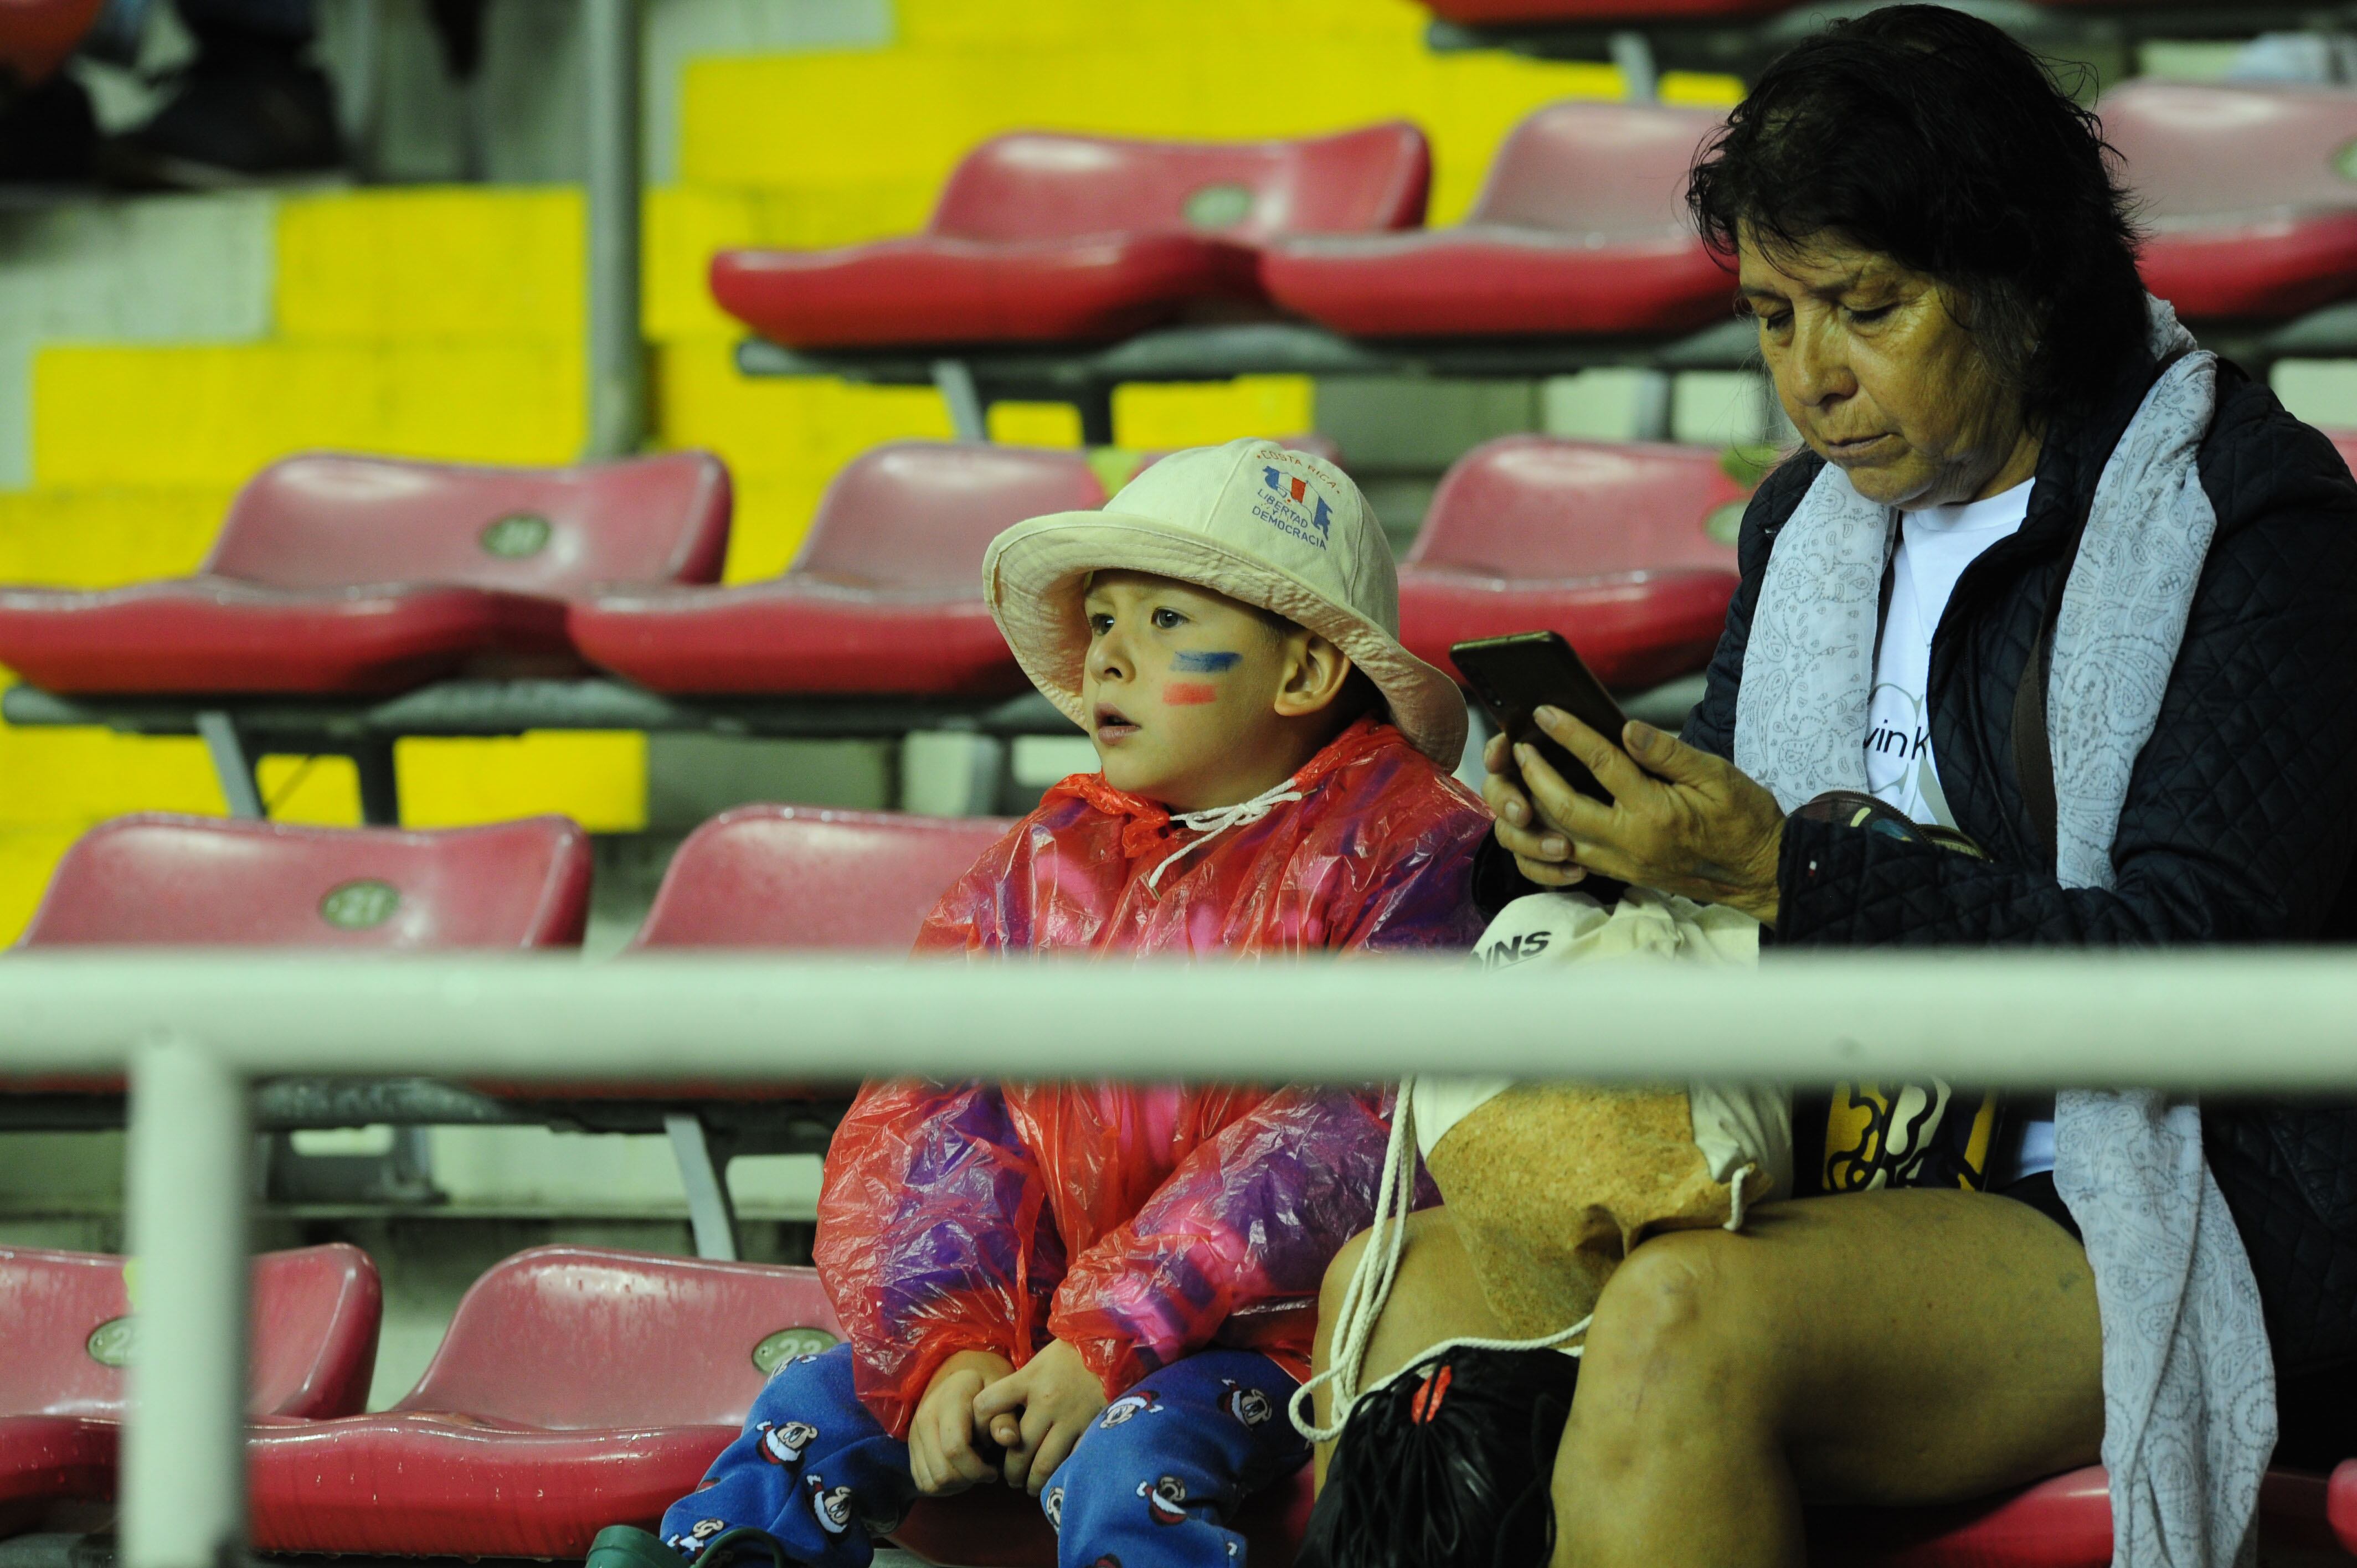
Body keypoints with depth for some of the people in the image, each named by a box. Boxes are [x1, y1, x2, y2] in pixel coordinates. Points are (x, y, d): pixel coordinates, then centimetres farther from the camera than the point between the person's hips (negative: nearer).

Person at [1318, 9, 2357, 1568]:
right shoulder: (1815, 521, 14)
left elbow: (2191, 973, -19)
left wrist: (1789, 873, -22)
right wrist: (1583, 846, -6)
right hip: (1862, 1187, 8)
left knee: (1684, 1322, -31)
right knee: (1396, 1282, -9)